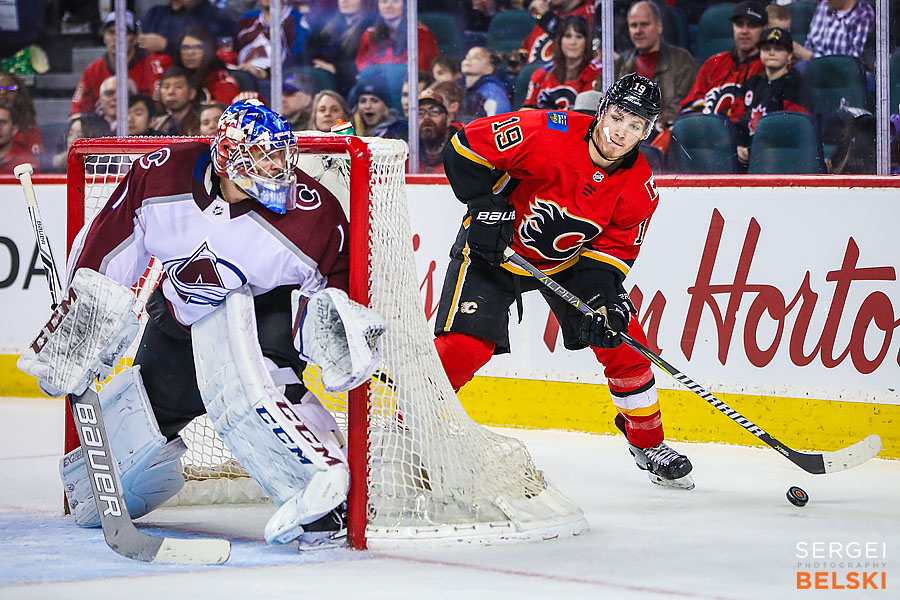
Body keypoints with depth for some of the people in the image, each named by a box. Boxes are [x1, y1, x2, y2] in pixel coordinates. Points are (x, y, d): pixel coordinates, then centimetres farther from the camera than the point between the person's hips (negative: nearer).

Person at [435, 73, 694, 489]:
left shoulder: (639, 188, -14)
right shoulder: (544, 134, -28)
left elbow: (613, 253, -9)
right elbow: (465, 147, -21)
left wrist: (604, 301, -26)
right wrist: (485, 207, -23)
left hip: (569, 260, 4)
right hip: (495, 249, -4)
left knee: (623, 343, -1)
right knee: (465, 346, -20)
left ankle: (648, 443, 19)